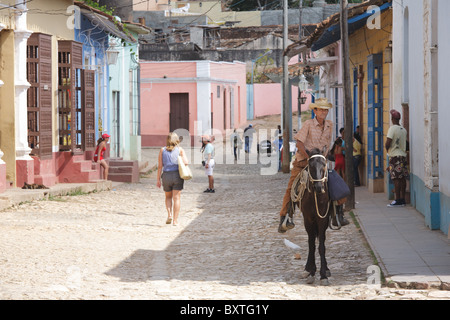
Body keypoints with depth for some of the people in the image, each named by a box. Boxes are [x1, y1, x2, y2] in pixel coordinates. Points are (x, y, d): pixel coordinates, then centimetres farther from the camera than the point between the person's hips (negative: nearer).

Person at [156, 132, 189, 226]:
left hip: (166, 176, 1)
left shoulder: (162, 150, 4)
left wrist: (158, 179, 3)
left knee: (168, 197, 20)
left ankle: (169, 214, 2)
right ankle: (175, 220, 0)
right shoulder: (180, 149, 1)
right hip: (177, 175, -1)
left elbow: (160, 166, 1)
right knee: (176, 198, 3)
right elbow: (186, 162, -10)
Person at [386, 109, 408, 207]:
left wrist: (387, 150, 3)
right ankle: (402, 199, 10)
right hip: (403, 155, 7)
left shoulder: (392, 129, -11)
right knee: (402, 178, 8)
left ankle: (397, 200, -10)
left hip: (395, 155, -7)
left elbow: (388, 143, -15)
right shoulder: (404, 130, 11)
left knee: (396, 179, -8)